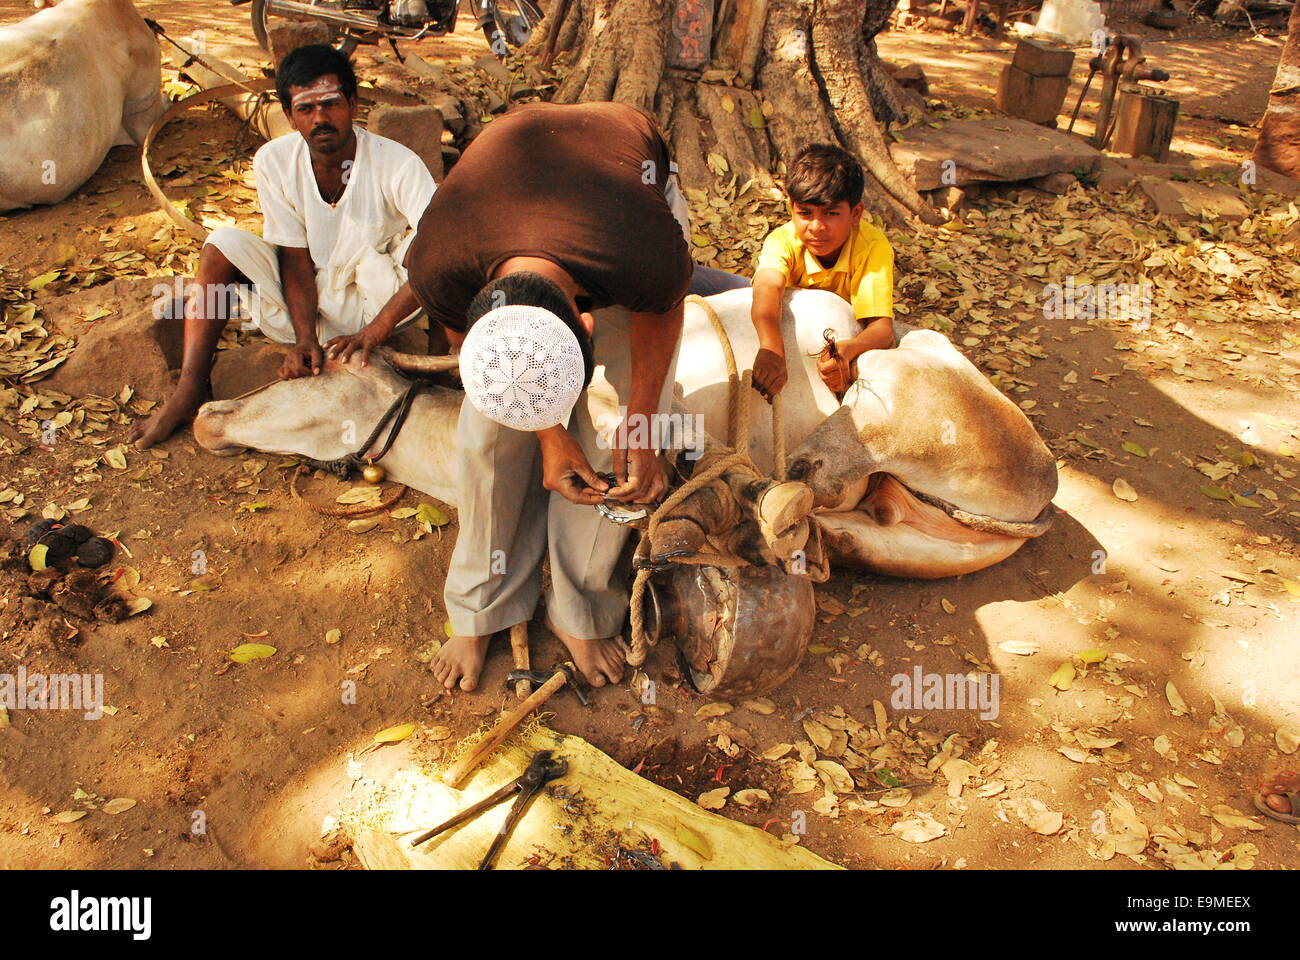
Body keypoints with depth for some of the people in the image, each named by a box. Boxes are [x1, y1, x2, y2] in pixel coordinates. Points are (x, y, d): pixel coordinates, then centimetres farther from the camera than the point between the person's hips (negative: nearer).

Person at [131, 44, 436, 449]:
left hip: (375, 307, -3)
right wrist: (305, 337, -24)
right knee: (224, 244, -17)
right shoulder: (273, 161, -9)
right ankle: (188, 391, -19)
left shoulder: (397, 164, -19)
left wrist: (374, 330, -36)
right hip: (304, 309, 3)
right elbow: (296, 258, -8)